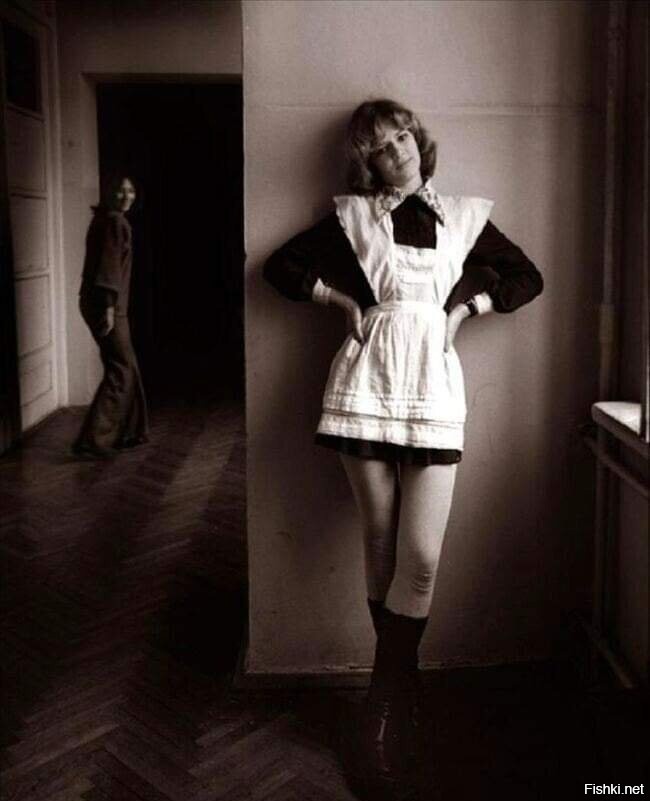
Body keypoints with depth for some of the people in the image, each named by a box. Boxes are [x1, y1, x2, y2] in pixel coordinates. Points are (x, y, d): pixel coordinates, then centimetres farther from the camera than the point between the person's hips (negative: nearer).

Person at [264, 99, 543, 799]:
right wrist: (345, 301, 4)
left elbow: (527, 278, 21)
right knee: (381, 546, 3)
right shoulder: (352, 216, 12)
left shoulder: (465, 216, 14)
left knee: (420, 557, -8)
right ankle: (399, 693, 21)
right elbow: (281, 266, 14)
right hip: (367, 381, 0)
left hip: (434, 386, 1)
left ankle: (387, 698, 10)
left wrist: (466, 306, 6)